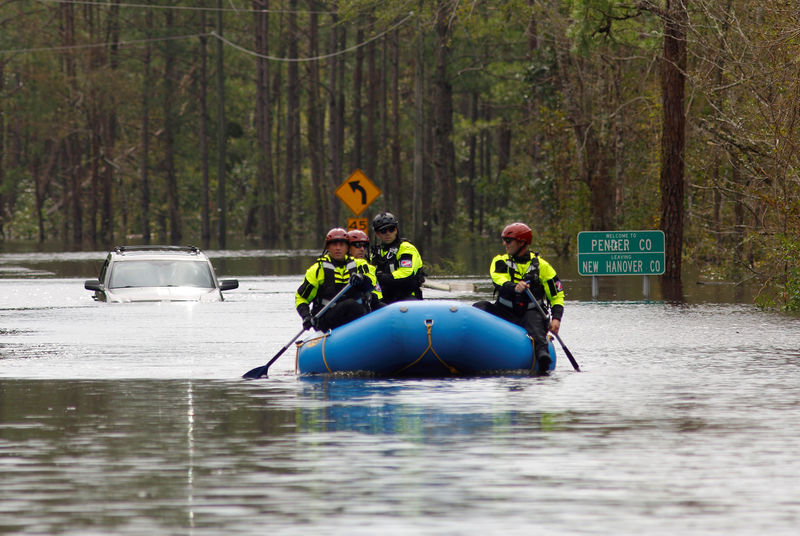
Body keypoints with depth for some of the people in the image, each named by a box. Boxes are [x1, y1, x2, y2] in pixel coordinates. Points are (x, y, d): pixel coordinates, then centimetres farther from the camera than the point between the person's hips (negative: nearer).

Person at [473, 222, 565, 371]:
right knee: (480, 307, -23)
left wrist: (556, 318, -12)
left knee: (535, 326, -36)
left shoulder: (541, 265, 5)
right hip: (505, 313, 2)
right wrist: (514, 287, -37)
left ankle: (542, 353, -60)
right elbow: (499, 281, -14)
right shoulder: (500, 261, 9)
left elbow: (557, 296, 6)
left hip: (531, 312, -2)